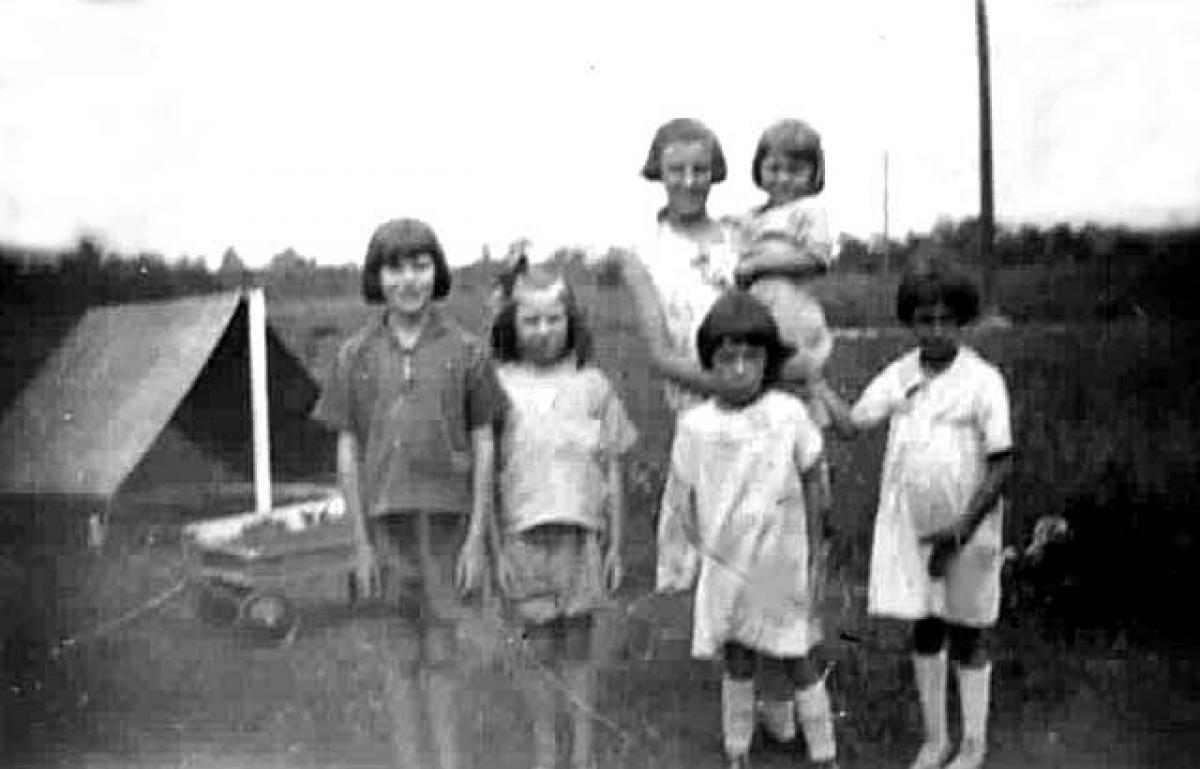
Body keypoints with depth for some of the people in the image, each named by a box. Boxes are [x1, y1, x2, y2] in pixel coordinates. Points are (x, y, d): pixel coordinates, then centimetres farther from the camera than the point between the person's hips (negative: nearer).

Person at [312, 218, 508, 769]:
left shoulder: (466, 352, -1)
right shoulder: (356, 356, 2)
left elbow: (483, 447, 0)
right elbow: (347, 452, 3)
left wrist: (477, 537, -5)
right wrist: (361, 543, -2)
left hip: (446, 519, -1)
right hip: (386, 520, 1)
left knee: (440, 657, 2)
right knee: (403, 657, 7)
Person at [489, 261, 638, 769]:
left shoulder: (592, 385, 3)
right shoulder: (499, 387, 0)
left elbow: (612, 473, 6)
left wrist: (615, 545, 4)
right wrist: (494, 546, -2)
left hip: (582, 533, 0)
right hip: (525, 534, 0)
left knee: (577, 646, 6)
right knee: (540, 648, 6)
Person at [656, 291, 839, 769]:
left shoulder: (789, 415, -11)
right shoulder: (695, 425, -7)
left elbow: (811, 483, -1)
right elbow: (681, 500, 3)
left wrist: (813, 553, 3)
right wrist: (679, 564, 7)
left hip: (781, 567, -1)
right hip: (725, 567, 1)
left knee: (796, 663, 8)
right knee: (738, 663, 10)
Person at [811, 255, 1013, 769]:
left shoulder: (983, 381, -15)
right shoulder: (899, 375, -1)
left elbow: (1001, 466, -14)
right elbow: (851, 423, -6)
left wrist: (961, 530, -17)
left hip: (966, 532, -4)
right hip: (910, 528, 4)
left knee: (966, 636, 9)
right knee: (925, 630, 14)